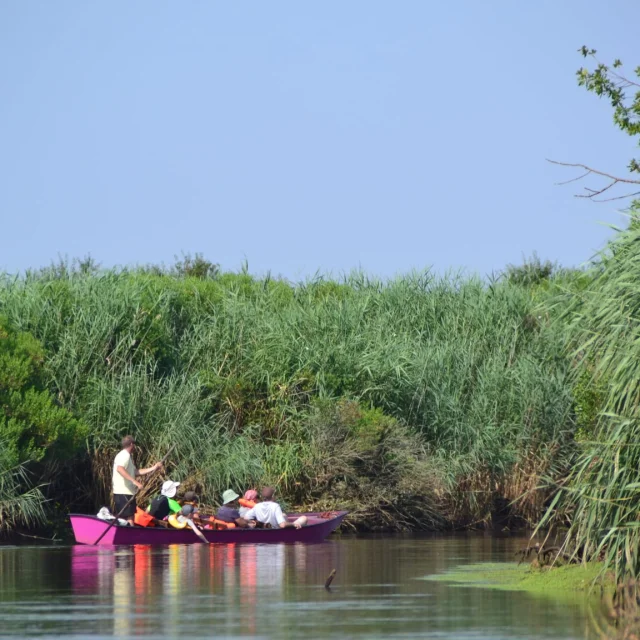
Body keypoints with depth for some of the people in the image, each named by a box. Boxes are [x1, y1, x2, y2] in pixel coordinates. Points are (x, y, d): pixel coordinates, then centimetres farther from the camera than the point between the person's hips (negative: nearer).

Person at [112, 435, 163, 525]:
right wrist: (134, 481, -35)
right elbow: (120, 469, -29)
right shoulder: (125, 455, -11)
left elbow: (136, 472, 22)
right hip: (124, 493, -10)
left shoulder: (126, 456, 21)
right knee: (130, 521, -14)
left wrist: (153, 468, 22)